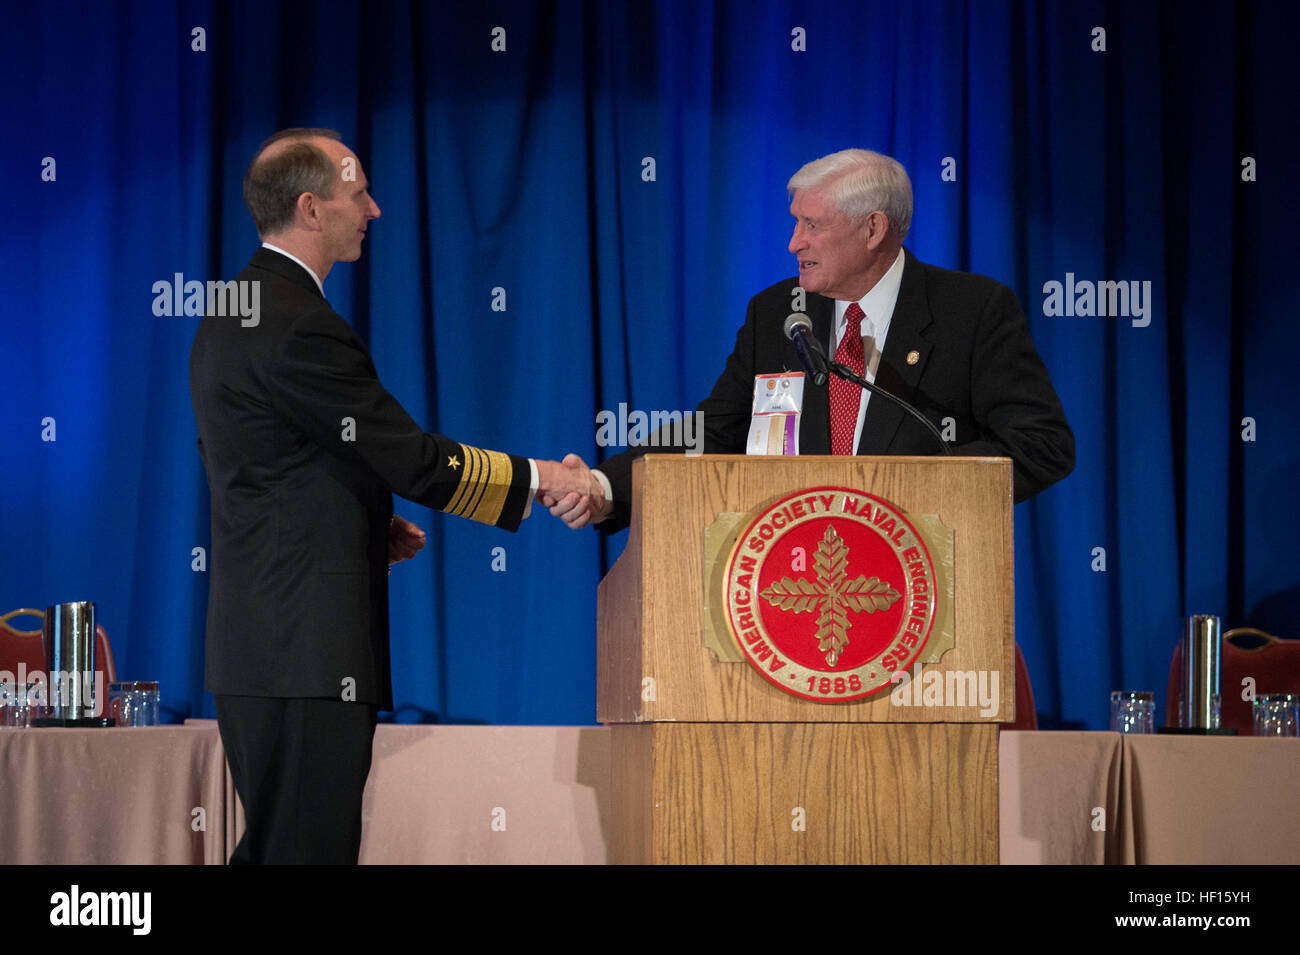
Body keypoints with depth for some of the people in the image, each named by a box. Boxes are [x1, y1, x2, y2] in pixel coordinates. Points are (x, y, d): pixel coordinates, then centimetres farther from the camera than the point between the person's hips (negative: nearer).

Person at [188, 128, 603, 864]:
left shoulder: (230, 314, 15)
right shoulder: (300, 327, -17)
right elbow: (412, 459, -16)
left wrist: (366, 524, 14)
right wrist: (538, 478, -4)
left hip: (255, 638, 10)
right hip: (308, 648, -10)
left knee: (273, 845, 14)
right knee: (310, 847, -8)